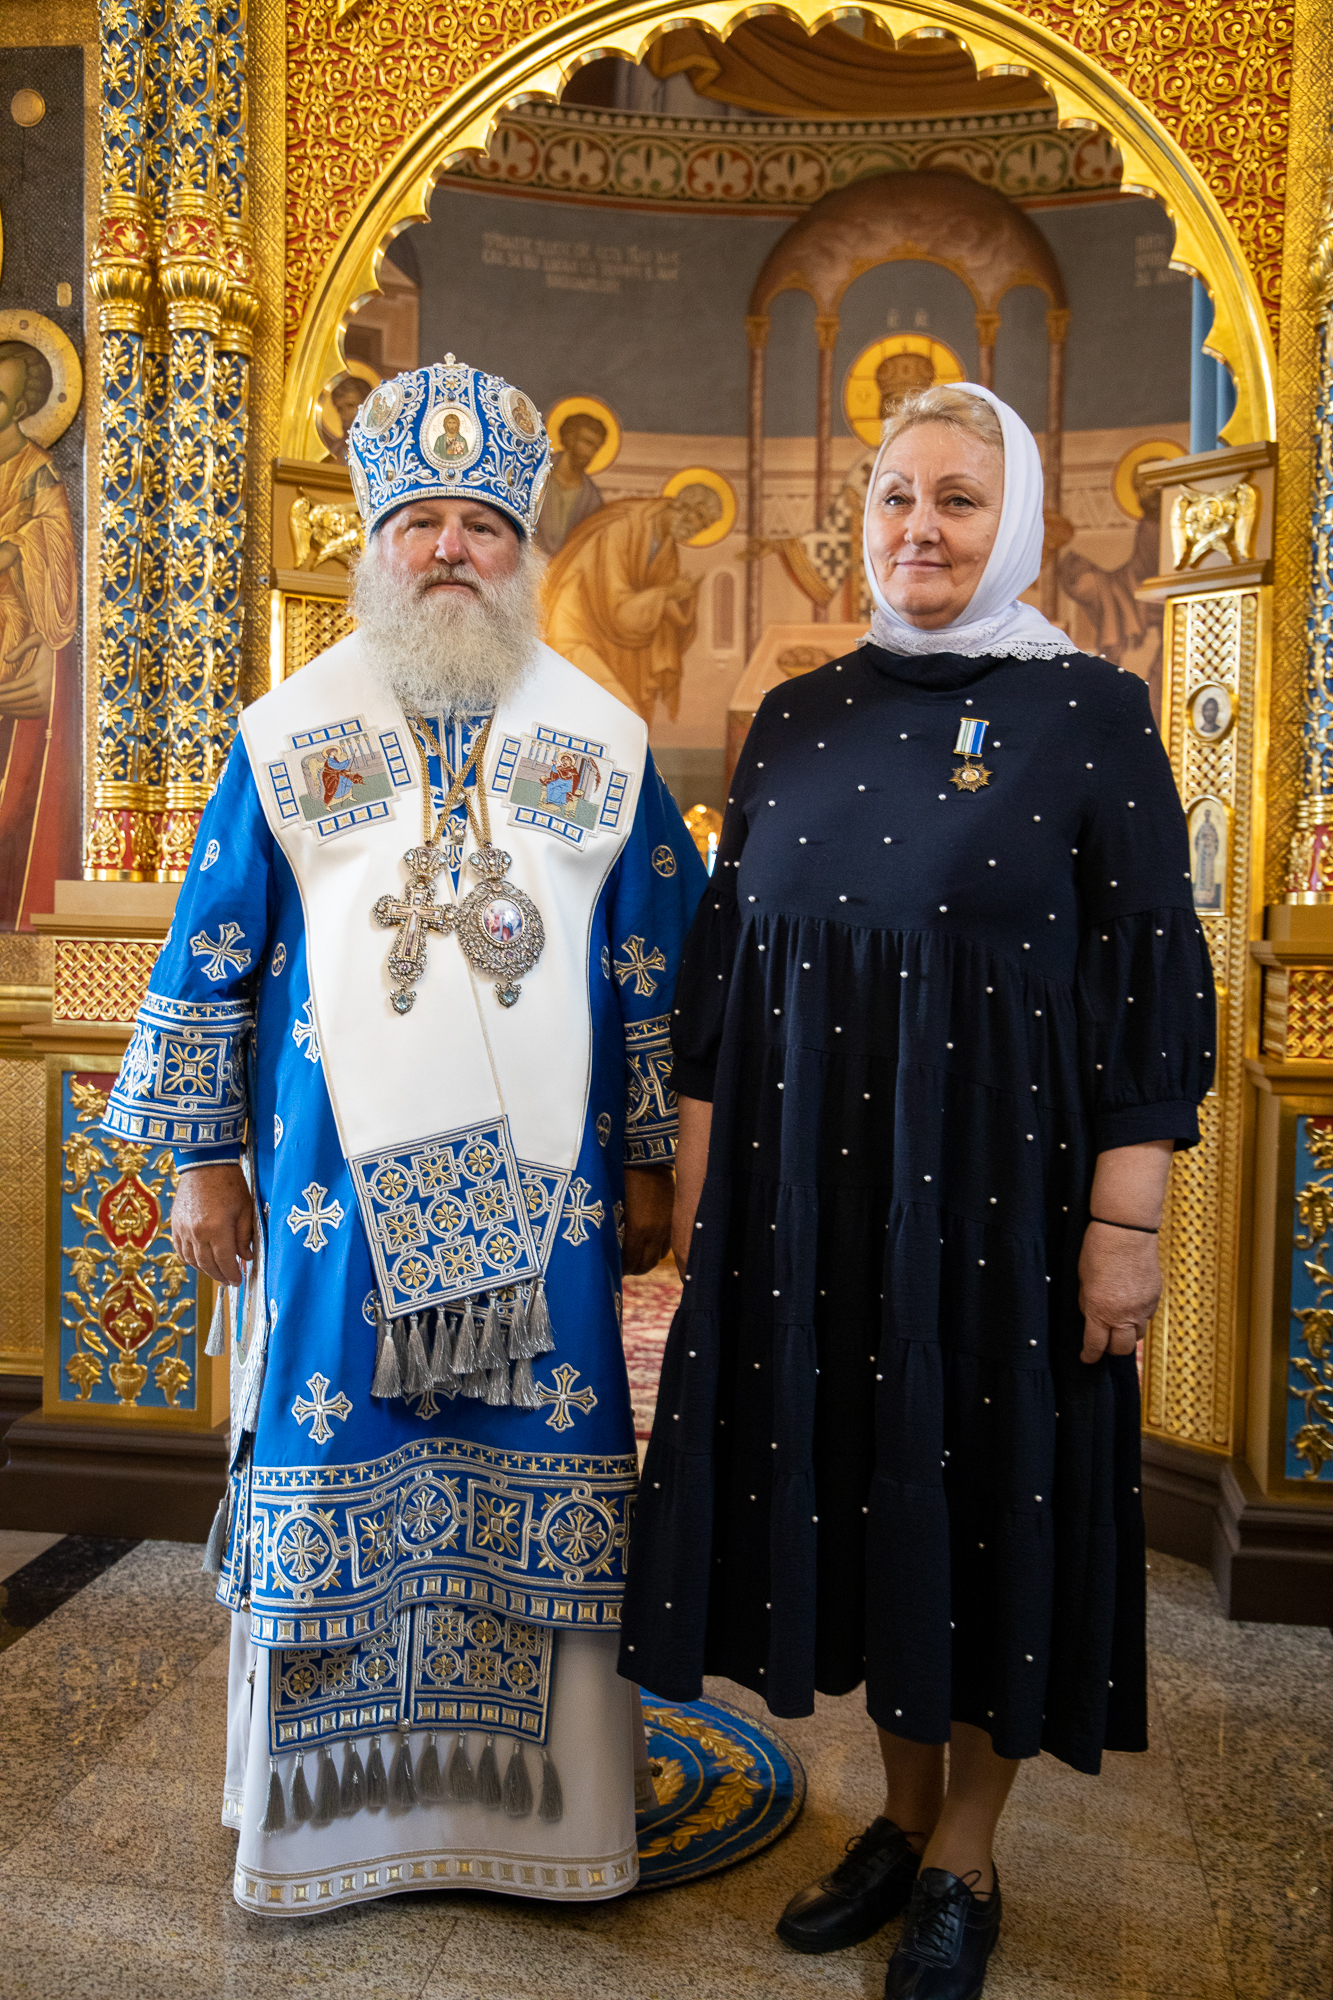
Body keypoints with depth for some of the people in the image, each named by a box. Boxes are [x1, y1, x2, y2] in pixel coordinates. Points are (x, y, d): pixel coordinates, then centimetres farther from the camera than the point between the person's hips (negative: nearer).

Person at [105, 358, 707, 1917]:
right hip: (339, 1182, 0)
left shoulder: (603, 739, 6)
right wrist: (202, 1160, 2)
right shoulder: (286, 732, 4)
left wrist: (648, 1157, 4)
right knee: (336, 1467, 8)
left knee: (541, 1480, 7)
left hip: (546, 1186, 1)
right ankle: (336, 1807, 29)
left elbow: (660, 970, 7)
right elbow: (212, 958, 5)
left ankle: (538, 1801, 27)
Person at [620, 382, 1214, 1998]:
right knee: (845, 1474, 13)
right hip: (809, 1182, 4)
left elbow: (1154, 981, -7)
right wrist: (697, 1167, 7)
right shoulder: (798, 718, 8)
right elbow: (721, 955, 9)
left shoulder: (1092, 714, -4)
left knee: (990, 1481, 7)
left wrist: (1127, 1218, -12)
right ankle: (905, 1815, 37)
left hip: (1000, 1182, -4)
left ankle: (964, 1866, 30)